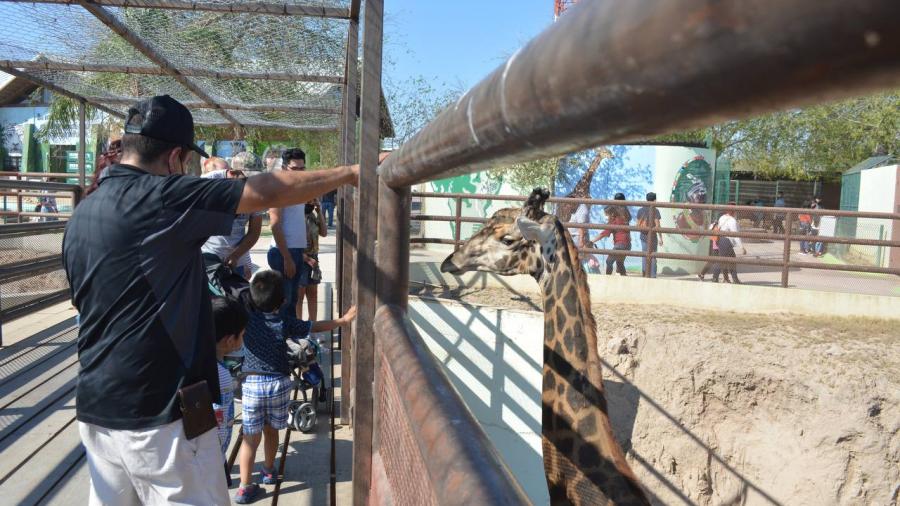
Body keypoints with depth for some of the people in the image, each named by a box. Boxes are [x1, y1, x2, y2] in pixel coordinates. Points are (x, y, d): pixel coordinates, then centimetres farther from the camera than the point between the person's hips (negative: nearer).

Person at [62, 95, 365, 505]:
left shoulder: (80, 216, 9)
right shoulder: (158, 197, -16)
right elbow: (269, 193, -16)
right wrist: (348, 173, -5)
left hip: (96, 408, 9)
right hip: (157, 413, -8)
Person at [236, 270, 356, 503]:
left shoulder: (246, 318, -6)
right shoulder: (285, 322, -4)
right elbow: (316, 327, 4)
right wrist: (343, 320, 15)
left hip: (252, 383, 0)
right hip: (279, 383, 1)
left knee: (251, 436, 3)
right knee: (271, 430, 19)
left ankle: (245, 487, 3)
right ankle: (269, 471, 38)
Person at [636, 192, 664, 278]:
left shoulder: (641, 210, 4)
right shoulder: (655, 211, -10)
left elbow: (638, 225, 7)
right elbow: (657, 225, -13)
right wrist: (660, 238, -8)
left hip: (643, 236, 4)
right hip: (652, 236, -4)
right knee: (652, 256, 4)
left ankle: (644, 271, 13)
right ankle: (652, 275, 7)